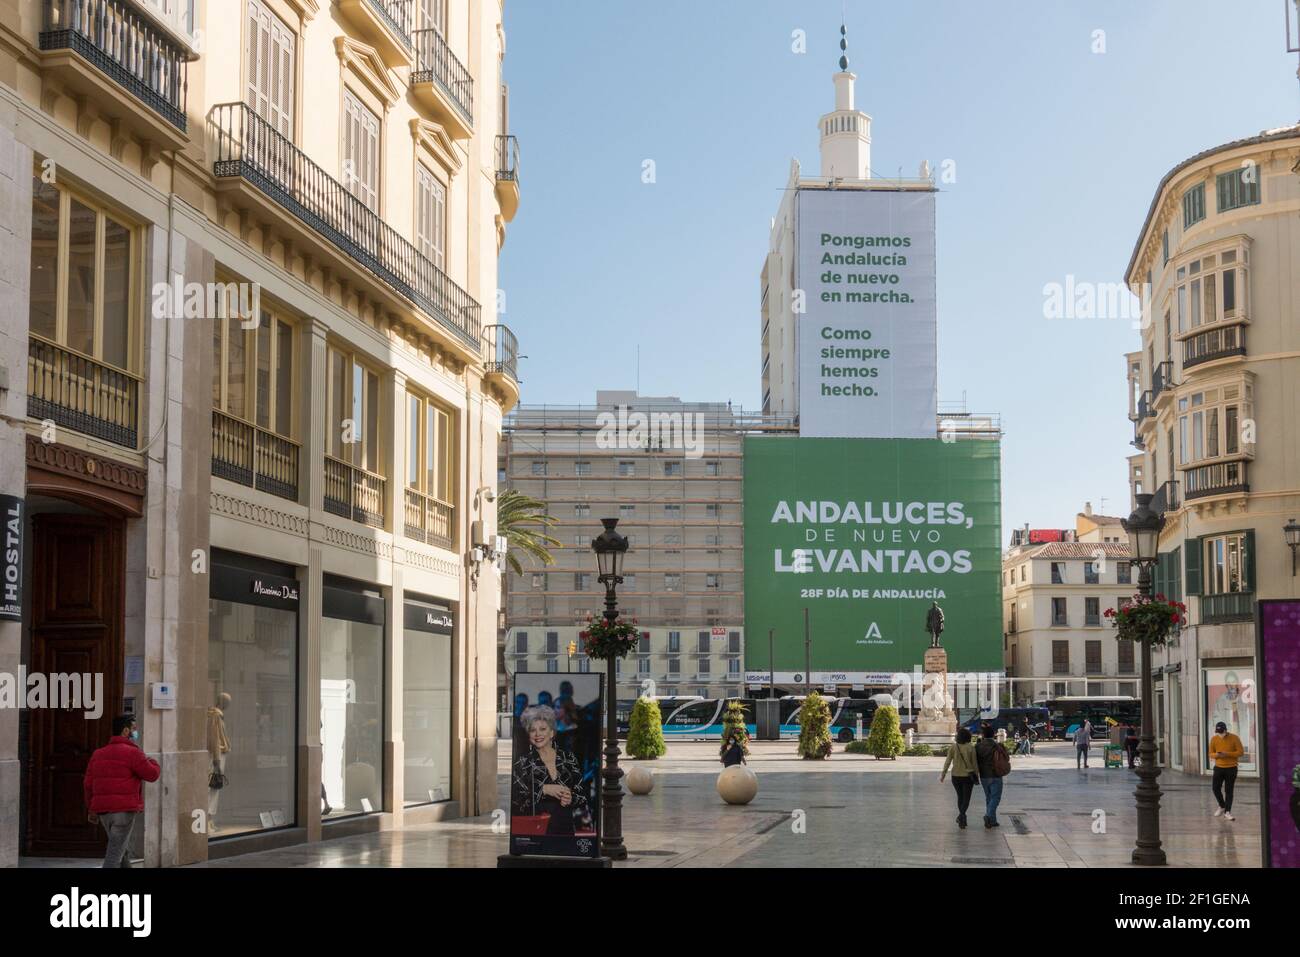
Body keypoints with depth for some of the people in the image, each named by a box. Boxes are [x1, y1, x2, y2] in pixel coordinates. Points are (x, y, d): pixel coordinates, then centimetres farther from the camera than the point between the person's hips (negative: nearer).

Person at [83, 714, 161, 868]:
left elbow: (88, 783, 11)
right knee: (115, 852, -9)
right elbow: (152, 774, -5)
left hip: (103, 809, 7)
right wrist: (151, 761, 17)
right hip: (124, 809, -7)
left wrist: (91, 809, 18)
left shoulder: (98, 754, 13)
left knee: (124, 850, 19)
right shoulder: (132, 752, -8)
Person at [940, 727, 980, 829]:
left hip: (956, 776, 2)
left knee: (960, 797, 20)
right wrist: (977, 776, 6)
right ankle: (961, 815, -21)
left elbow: (947, 762, -4)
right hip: (968, 776, -2)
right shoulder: (971, 748, -8)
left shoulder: (953, 747, -3)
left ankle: (962, 818, 24)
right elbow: (974, 763, -5)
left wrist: (943, 774, 2)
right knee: (966, 798, 3)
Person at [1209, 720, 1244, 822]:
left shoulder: (1234, 738, -9)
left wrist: (1227, 754, -21)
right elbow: (1211, 753, 7)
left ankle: (1227, 812, 1)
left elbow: (1241, 752, -8)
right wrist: (1216, 755, -17)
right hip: (1219, 767, 3)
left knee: (1229, 790, -3)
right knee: (1215, 788, 1)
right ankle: (1222, 806, 25)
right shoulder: (1214, 739, 0)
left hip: (1231, 768, -3)